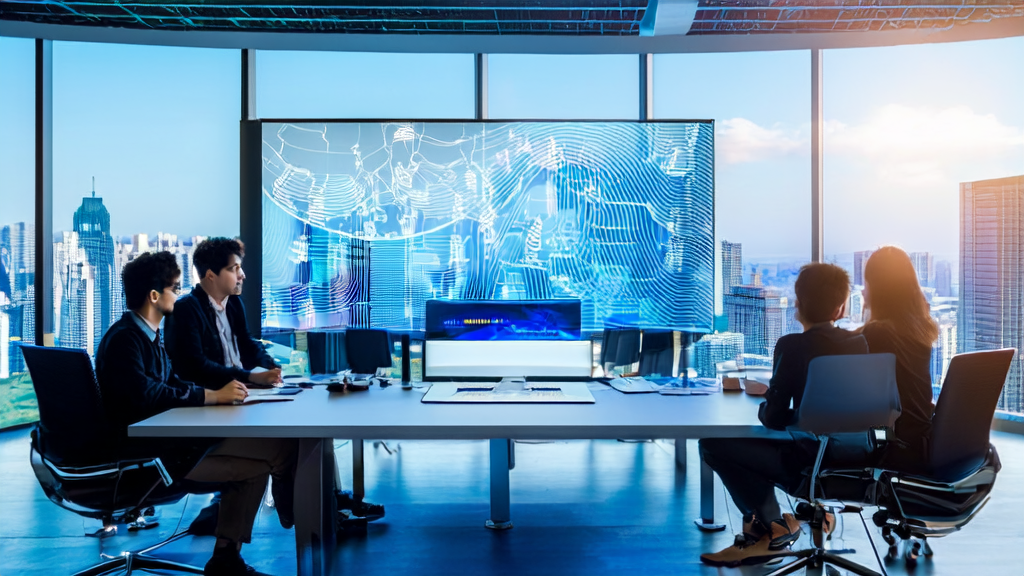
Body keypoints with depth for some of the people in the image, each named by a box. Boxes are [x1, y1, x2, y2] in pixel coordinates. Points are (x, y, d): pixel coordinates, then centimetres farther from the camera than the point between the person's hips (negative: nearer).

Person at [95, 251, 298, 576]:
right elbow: (146, 395, -28)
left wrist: (222, 391, -3)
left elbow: (172, 385, 14)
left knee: (256, 458, 4)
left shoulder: (148, 336, 16)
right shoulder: (124, 338, -15)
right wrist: (212, 396, -24)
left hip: (163, 439, 11)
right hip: (147, 454, -11)